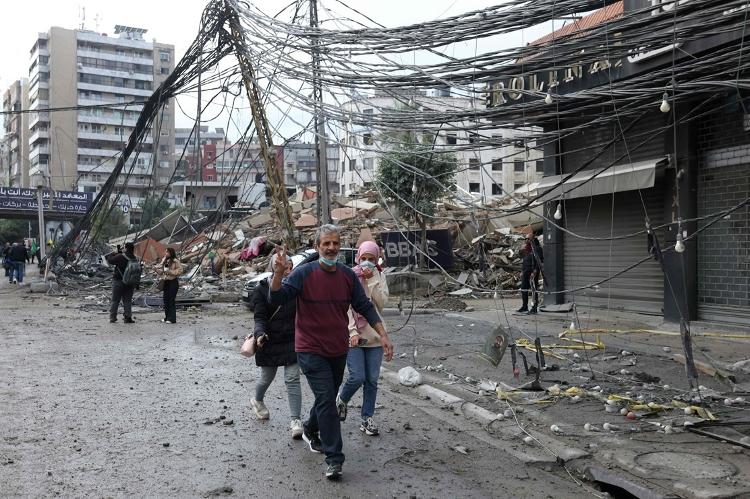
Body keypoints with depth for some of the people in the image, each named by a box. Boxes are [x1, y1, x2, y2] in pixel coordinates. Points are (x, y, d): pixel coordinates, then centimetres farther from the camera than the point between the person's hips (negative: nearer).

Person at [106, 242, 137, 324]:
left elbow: (109, 260, -9)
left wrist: (115, 253, 4)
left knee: (115, 301, 6)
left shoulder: (120, 257, -16)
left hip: (118, 281, -4)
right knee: (127, 300, 9)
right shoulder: (134, 259, 3)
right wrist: (119, 253, 15)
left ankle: (112, 317, 10)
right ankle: (127, 317, 6)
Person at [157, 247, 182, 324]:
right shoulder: (164, 261, 12)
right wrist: (158, 270, 0)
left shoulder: (175, 261, -10)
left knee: (172, 300, -7)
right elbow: (161, 271, 21)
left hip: (173, 282, -8)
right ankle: (167, 317, 21)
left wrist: (169, 271, -17)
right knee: (165, 300, 10)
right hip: (166, 282, 8)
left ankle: (172, 319, -3)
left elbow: (180, 270, -14)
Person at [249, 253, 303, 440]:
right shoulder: (262, 289, -6)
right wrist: (260, 333, -30)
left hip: (292, 342, 2)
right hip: (270, 342, -2)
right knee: (267, 378, 14)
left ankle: (295, 420, -6)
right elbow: (259, 317, -12)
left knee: (292, 379, -6)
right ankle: (257, 401, 47)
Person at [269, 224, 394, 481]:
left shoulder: (348, 275, -1)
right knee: (326, 400, -13)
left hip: (338, 350, 5)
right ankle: (334, 459, -5)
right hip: (311, 350, -5)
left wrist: (383, 335, -4)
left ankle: (310, 430, 49)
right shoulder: (304, 273, -14)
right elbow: (276, 298, -19)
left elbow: (365, 307, 4)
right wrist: (278, 273, -38)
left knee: (328, 397, 21)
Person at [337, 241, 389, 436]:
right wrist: (352, 332, -14)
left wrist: (372, 280, -14)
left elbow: (382, 302, -8)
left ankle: (367, 418, 15)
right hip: (353, 336, -3)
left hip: (374, 335, 3)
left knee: (372, 380, 4)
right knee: (357, 377, -9)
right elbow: (344, 307, -7)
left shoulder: (379, 277, 7)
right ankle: (341, 400, 21)